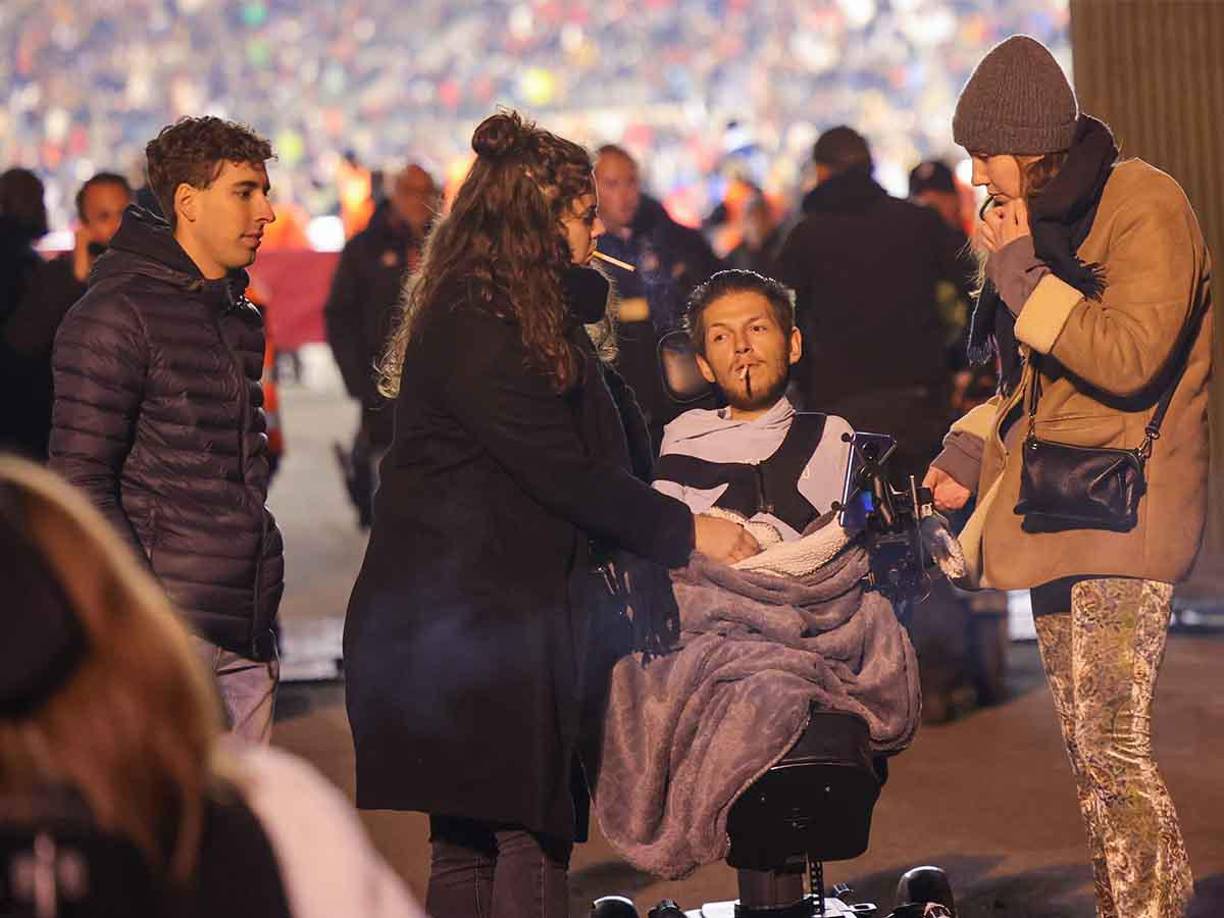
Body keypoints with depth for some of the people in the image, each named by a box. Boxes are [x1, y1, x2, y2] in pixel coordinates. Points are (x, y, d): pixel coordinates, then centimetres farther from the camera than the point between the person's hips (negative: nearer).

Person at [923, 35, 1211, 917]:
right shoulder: (1046, 217, 16)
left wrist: (1022, 273, -17)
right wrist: (969, 454, 12)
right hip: (1054, 513, 9)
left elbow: (1128, 359, -23)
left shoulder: (1146, 208, -11)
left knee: (1113, 747, -16)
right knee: (1087, 755, 9)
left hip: (1124, 514, -9)